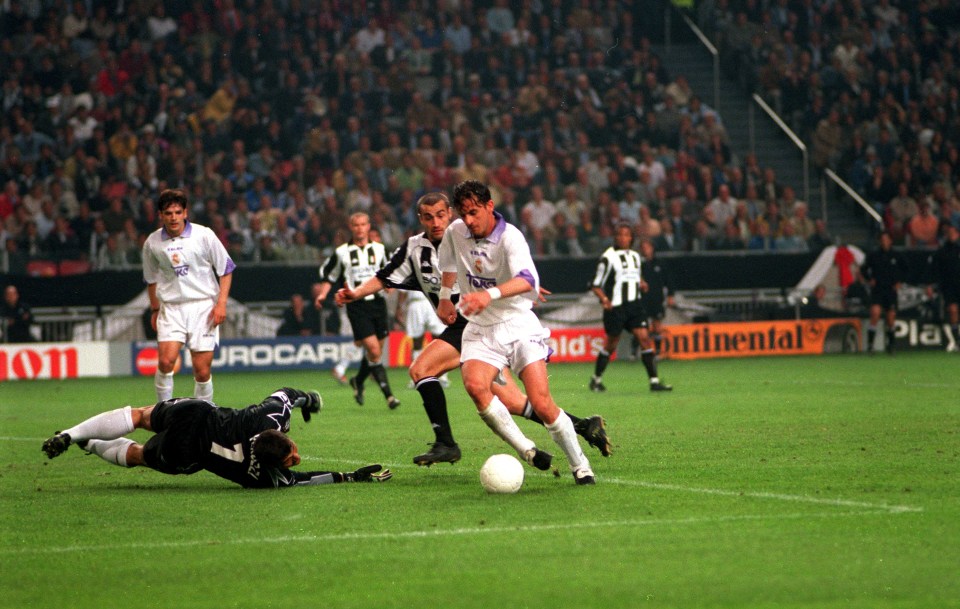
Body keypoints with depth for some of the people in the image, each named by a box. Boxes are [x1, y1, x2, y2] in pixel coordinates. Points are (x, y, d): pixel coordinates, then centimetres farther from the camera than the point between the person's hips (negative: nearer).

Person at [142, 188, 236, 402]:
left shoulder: (204, 235, -5)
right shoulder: (152, 243, 1)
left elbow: (226, 268, 3)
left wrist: (221, 303, -5)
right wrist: (155, 310, 17)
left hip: (203, 306, -1)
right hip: (171, 309, 1)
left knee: (202, 370, -4)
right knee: (166, 360, -19)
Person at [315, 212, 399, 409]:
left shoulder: (379, 249, 10)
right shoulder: (342, 252, 3)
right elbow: (328, 274, 13)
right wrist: (322, 294, -1)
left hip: (377, 302, 4)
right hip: (357, 306, -4)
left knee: (374, 352, 8)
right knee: (373, 350, -15)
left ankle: (358, 382, 36)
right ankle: (388, 394, -14)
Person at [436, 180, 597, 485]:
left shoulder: (510, 237, -18)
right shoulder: (454, 233, 1)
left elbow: (527, 280, -37)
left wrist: (491, 294, -52)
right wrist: (444, 297, 31)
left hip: (518, 325, -4)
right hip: (480, 330, 4)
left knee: (541, 404, -17)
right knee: (475, 386, -29)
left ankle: (580, 466, 4)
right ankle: (526, 450, -16)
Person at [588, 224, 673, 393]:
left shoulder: (635, 256, 14)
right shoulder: (608, 257, -6)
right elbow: (596, 285, -6)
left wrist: (640, 283, 5)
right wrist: (604, 299, -24)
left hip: (634, 304, 5)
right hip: (615, 307, -5)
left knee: (644, 338, -8)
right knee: (611, 344, 4)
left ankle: (654, 381, -11)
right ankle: (596, 378, 24)